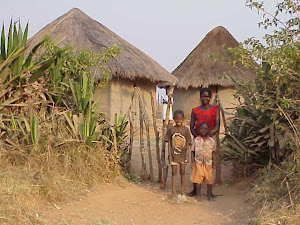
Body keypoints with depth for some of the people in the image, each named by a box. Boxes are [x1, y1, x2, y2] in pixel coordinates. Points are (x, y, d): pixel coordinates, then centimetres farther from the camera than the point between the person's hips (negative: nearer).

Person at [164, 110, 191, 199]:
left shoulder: (186, 130, -2)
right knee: (174, 172, 4)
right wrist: (170, 154, -5)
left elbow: (187, 144, -1)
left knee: (182, 172, 9)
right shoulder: (171, 129, -2)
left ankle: (183, 191, 19)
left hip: (183, 155, 0)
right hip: (174, 154, 0)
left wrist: (187, 155, -6)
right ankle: (174, 191, 10)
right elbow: (169, 143, 1)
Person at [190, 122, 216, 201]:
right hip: (198, 162, -1)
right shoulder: (196, 140, -2)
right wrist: (192, 162, 1)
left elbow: (213, 152, 7)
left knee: (209, 179, 6)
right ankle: (198, 194, 15)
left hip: (208, 163, 1)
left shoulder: (211, 140, 0)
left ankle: (209, 194, 20)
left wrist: (213, 162, 4)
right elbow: (192, 151, 4)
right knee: (198, 178, 2)